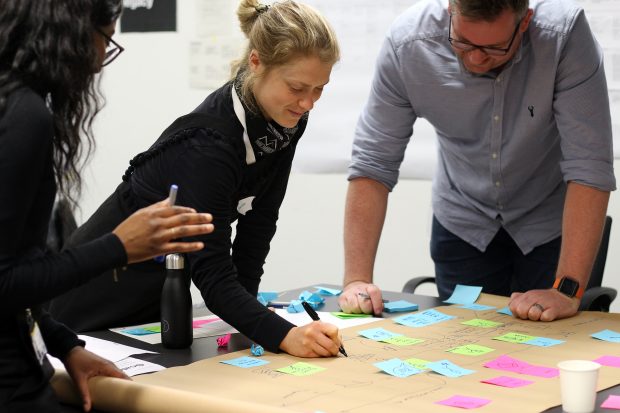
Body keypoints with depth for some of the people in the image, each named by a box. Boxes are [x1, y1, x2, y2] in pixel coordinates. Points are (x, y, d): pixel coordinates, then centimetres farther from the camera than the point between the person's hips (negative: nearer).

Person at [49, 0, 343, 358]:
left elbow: (259, 219, -3)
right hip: (104, 290, -7)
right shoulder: (207, 143, -34)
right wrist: (284, 336, -48)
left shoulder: (287, 121, -11)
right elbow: (213, 274, -36)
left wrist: (246, 311, -9)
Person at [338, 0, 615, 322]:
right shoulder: (407, 45, -25)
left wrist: (568, 290, -37)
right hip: (462, 223, 1)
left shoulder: (565, 33, -30)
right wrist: (357, 280, -27)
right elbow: (373, 163, -19)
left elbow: (588, 167, -31)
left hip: (549, 223, -1)